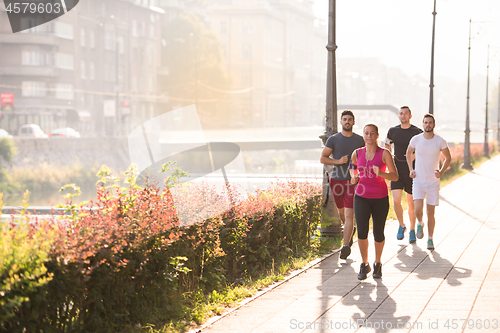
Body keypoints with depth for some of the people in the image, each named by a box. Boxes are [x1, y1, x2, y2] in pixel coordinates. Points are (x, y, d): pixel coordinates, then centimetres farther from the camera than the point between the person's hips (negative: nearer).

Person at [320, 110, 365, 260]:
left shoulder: (360, 140, 4)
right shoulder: (333, 139, 2)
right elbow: (322, 158, 0)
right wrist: (338, 161, -15)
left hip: (352, 181, -2)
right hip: (336, 180, 2)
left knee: (349, 214, -12)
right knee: (342, 211, 17)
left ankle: (346, 246, -13)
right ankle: (350, 230, 47)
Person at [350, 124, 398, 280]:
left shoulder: (385, 154, -7)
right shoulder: (357, 153, 2)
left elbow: (395, 176, -11)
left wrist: (381, 174, -29)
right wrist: (353, 177, 0)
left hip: (380, 198, -1)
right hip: (362, 197, 1)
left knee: (378, 233, 7)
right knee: (361, 231, -14)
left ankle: (378, 264, 31)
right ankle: (364, 264, 6)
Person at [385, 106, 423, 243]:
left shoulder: (417, 132, -1)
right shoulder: (393, 131, 7)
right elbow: (387, 146, 21)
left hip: (411, 170, -1)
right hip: (397, 169, 2)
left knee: (411, 202, 4)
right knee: (396, 200, -10)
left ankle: (412, 230, 19)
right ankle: (401, 225, 14)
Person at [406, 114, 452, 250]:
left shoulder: (440, 141, -6)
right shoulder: (416, 139, -4)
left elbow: (448, 158, 8)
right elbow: (409, 153, 16)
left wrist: (441, 172, -8)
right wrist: (411, 169, 6)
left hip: (433, 182, 0)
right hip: (418, 181, 0)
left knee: (430, 213, 3)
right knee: (418, 209, -16)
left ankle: (430, 239, 19)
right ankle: (420, 224, 18)